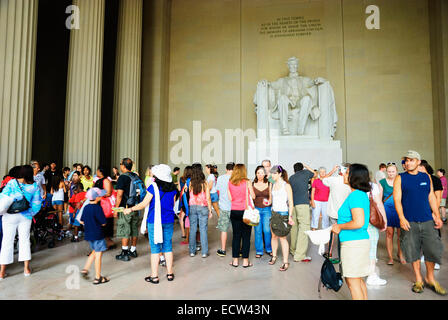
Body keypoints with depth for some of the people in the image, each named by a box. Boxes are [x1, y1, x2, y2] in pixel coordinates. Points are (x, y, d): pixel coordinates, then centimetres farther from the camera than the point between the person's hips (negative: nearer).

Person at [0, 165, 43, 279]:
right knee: (25, 240, 11)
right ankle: (26, 268, 16)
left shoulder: (12, 183, -11)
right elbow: (37, 203, -4)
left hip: (10, 215, -1)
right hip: (26, 216, 1)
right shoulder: (35, 186, -6)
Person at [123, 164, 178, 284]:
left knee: (155, 248, 4)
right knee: (168, 247, 12)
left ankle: (154, 276, 12)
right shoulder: (173, 188, 1)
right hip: (169, 221, 4)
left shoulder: (153, 186, -13)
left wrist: (130, 209, 4)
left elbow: (144, 204, -10)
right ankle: (170, 274, 20)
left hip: (155, 221, -4)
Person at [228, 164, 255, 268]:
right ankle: (245, 261, 10)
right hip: (245, 211, -3)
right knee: (246, 236, 5)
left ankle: (235, 260, 16)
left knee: (236, 236, 10)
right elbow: (253, 196, -2)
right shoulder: (247, 182, -7)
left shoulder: (230, 183, 0)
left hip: (234, 211, 3)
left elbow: (230, 198, 0)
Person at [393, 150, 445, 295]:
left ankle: (430, 279, 23)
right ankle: (418, 279, 21)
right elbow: (397, 199, -5)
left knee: (432, 249, 4)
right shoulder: (400, 178, -1)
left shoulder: (426, 177, 10)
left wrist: (437, 216, 8)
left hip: (428, 220, 3)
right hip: (409, 222, -3)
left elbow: (431, 197, 14)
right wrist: (401, 218, -14)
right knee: (413, 251, 4)